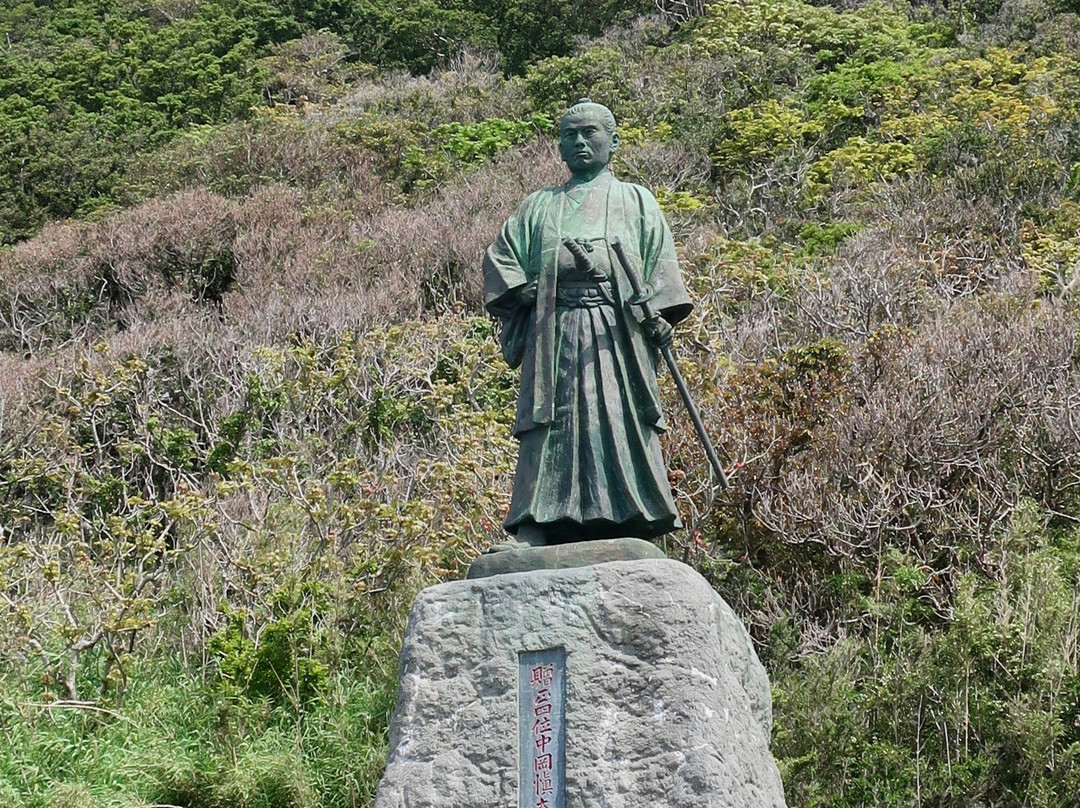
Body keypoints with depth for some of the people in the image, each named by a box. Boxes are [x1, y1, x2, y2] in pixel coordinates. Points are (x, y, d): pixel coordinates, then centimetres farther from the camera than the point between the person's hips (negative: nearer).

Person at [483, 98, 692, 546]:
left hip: (616, 338, -1)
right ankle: (534, 534, -17)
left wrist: (657, 315, -7)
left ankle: (625, 529, -13)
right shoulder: (541, 207, 24)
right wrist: (524, 290, -2)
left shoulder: (635, 201, 19)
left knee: (619, 424, -11)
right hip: (554, 337, 1)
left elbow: (660, 262, 9)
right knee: (552, 431, -10)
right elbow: (500, 256, 18)